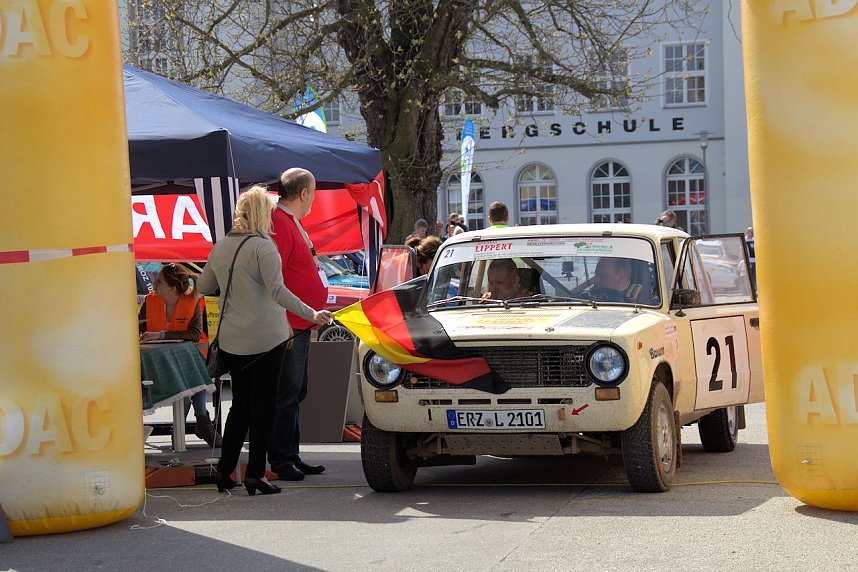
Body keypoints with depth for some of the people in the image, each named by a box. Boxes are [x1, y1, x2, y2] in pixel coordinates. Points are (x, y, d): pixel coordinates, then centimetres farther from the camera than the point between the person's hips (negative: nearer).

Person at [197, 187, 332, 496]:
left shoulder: (220, 247, 8)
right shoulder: (263, 246, -12)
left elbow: (204, 287, 19)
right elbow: (277, 291, -21)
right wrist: (311, 314, -23)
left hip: (231, 340, 6)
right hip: (266, 337, -6)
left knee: (240, 403, 16)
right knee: (263, 404, 2)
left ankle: (225, 469, 15)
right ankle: (255, 473, 1)